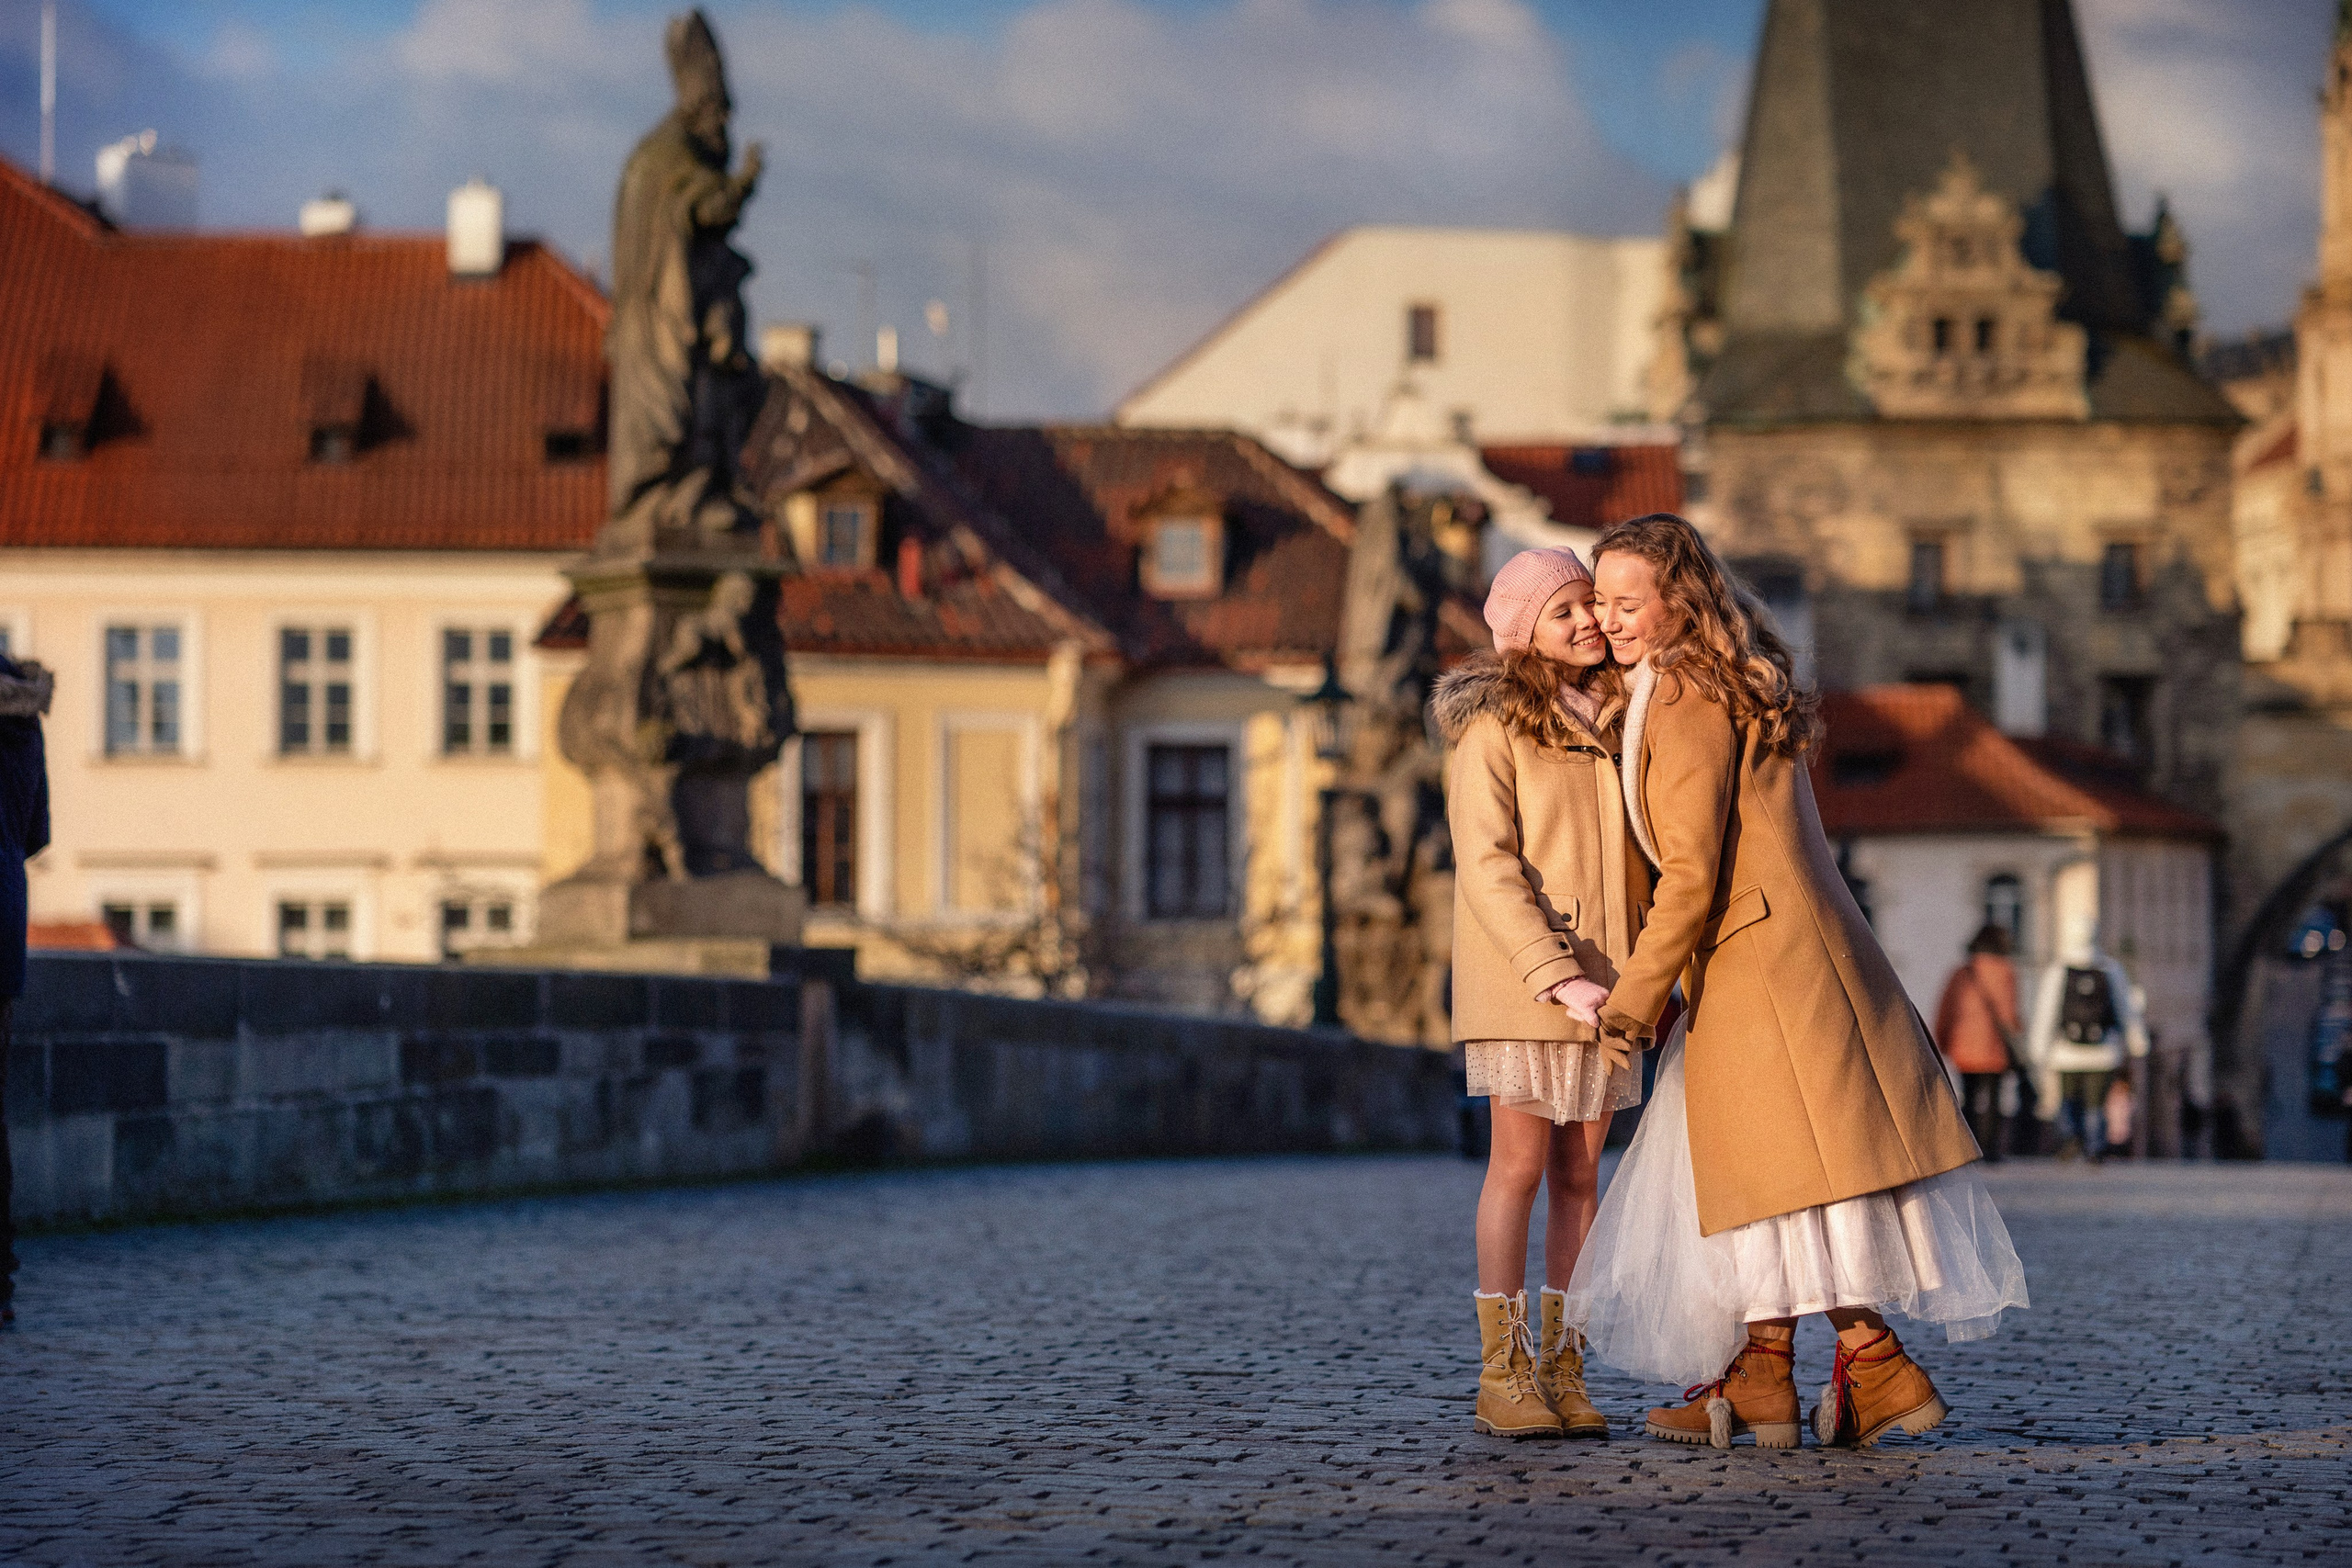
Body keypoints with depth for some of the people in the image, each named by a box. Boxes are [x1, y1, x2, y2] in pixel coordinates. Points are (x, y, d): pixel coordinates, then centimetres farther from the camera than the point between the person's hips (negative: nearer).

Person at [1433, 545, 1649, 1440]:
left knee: (1580, 1173, 4)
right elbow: (1487, 868, -14)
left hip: (1602, 978, 5)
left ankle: (1562, 1370, 7)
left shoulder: (1612, 722, 12)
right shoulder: (1493, 727, -7)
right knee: (1522, 1164, -5)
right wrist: (1559, 977, -21)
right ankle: (1503, 1374, -2)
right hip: (1520, 976, -5)